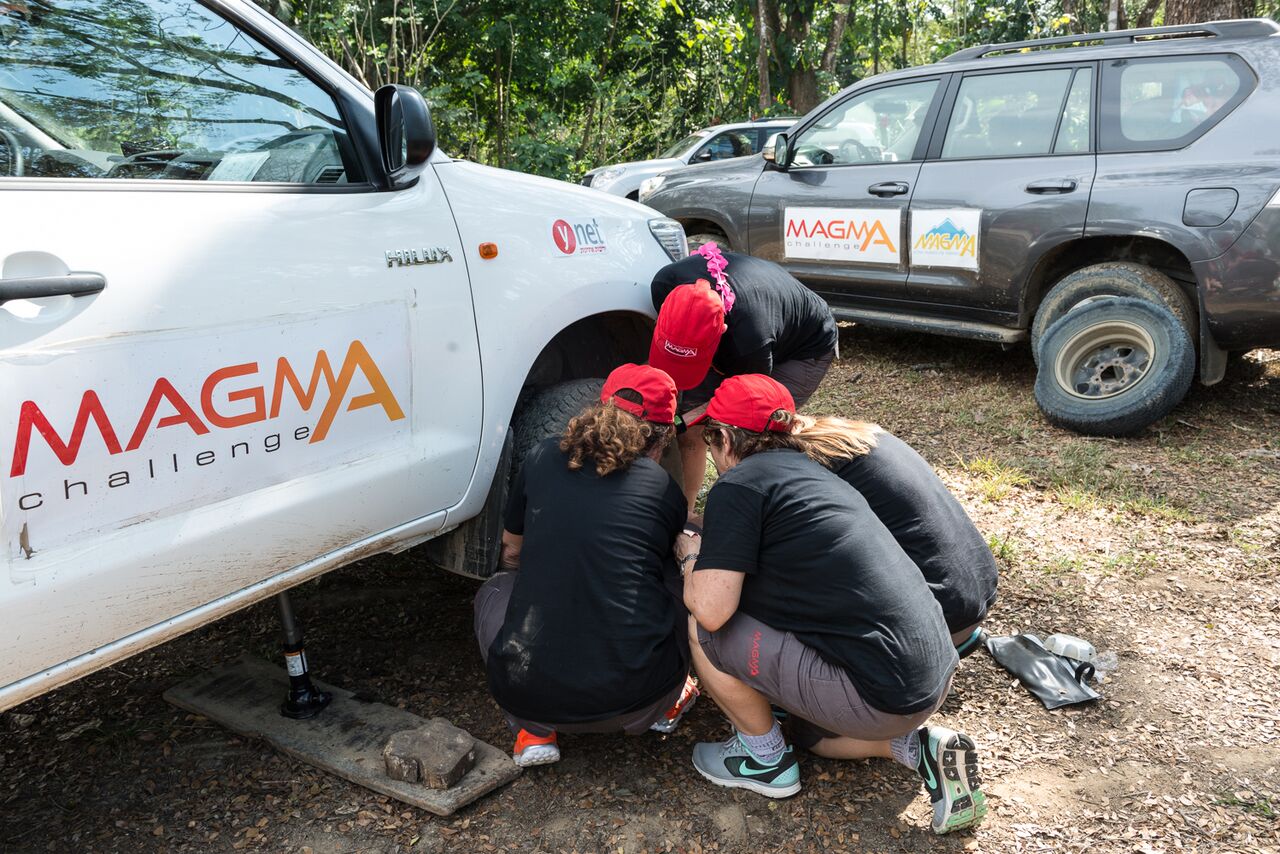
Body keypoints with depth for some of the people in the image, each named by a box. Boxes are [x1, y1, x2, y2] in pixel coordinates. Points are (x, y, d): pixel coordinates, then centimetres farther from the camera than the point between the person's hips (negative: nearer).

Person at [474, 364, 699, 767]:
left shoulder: (542, 459, 7)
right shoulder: (665, 491, 6)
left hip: (528, 695, 0)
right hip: (636, 695, 0)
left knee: (495, 590, 30)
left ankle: (534, 730, 16)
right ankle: (663, 705, 26)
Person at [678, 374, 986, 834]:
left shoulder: (739, 485, -11)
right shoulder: (814, 473, 15)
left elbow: (710, 609, -17)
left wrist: (692, 558, 3)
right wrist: (714, 556, 32)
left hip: (883, 695, -9)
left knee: (702, 627, -3)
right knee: (811, 733, 35)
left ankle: (765, 757, 13)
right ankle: (919, 746, 14)